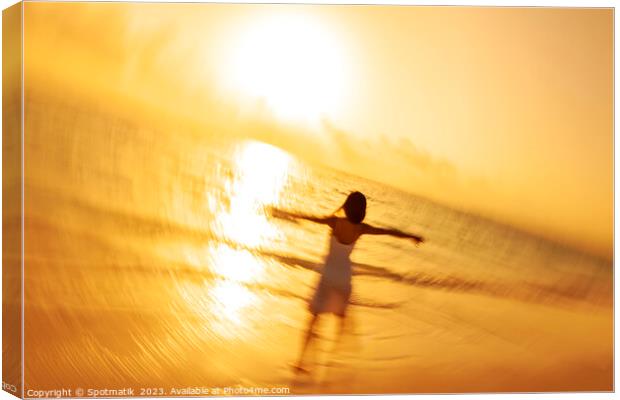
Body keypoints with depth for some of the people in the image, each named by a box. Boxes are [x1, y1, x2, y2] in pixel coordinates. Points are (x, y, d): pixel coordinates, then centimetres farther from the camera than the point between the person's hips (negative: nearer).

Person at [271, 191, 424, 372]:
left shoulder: (335, 222, -15)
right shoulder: (361, 228, -11)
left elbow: (308, 217, -8)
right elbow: (390, 231, -1)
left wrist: (283, 213, 4)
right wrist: (412, 236, 13)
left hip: (328, 274, -1)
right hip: (344, 276, 1)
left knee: (314, 317, 4)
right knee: (341, 314, 23)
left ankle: (301, 360, -3)